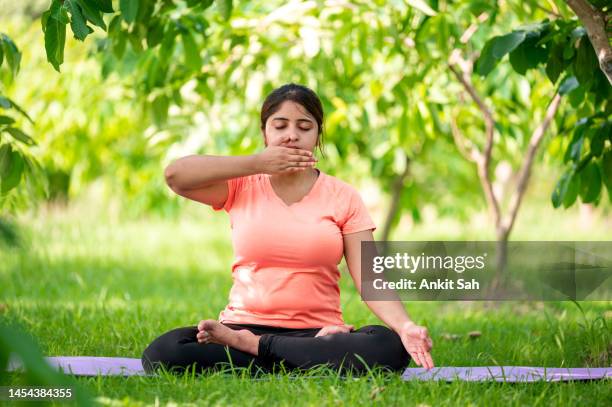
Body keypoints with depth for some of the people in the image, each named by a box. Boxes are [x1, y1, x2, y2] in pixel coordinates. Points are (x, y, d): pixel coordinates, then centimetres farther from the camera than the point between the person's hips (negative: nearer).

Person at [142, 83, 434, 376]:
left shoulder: (343, 197, 7)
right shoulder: (243, 187, 9)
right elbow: (175, 175, -9)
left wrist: (405, 326, -23)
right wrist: (256, 163, -8)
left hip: (318, 330, 0)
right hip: (244, 323, 0)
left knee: (390, 348, -32)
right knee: (161, 354, -29)